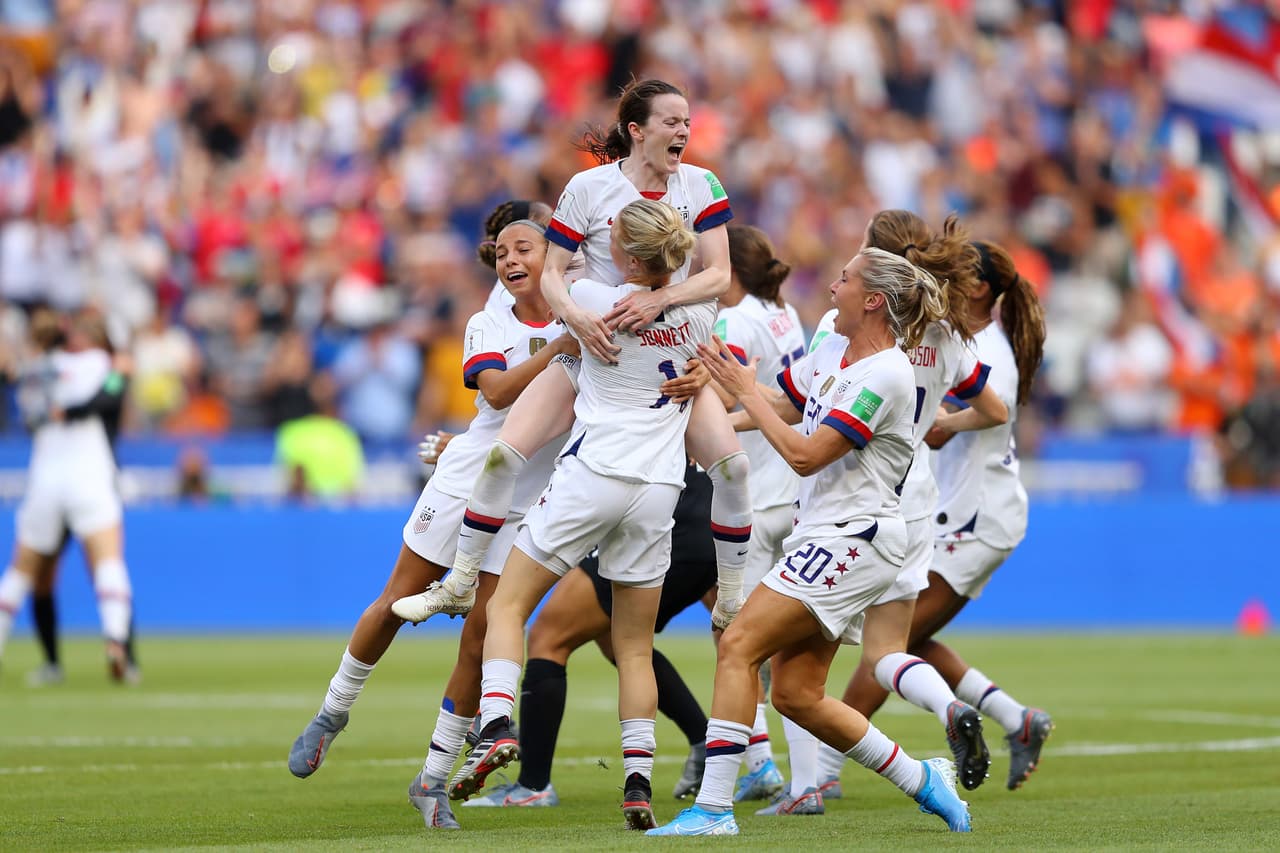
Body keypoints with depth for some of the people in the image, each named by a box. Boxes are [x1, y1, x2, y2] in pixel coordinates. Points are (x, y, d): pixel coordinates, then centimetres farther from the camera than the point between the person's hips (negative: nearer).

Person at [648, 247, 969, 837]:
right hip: (823, 534, 9)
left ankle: (713, 808, -19)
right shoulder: (833, 352, 12)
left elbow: (805, 455, -19)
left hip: (852, 538, -9)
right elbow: (782, 411, 29)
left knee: (738, 648, -17)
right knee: (795, 694, 6)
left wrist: (744, 390, -11)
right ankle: (921, 780, 18)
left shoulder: (885, 377, -16)